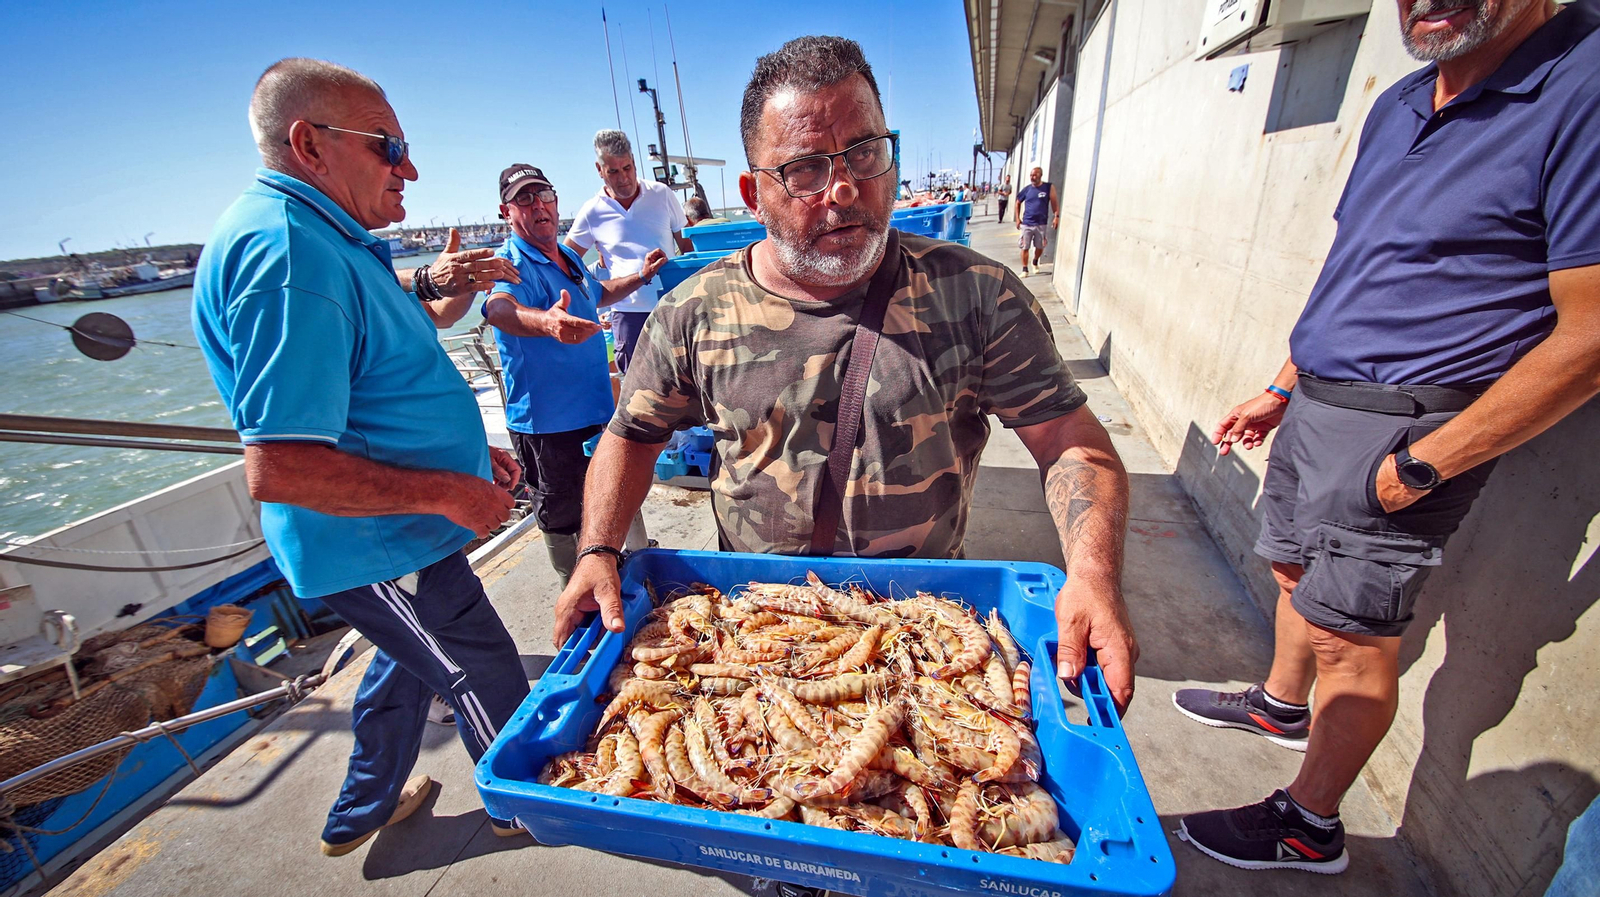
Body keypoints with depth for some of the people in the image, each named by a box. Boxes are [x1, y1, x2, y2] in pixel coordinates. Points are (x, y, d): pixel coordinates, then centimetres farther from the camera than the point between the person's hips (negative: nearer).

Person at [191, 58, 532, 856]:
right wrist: (450, 492, -23)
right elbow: (278, 467, -31)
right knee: (489, 683, 10)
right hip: (378, 548, -10)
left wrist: (466, 448, 15)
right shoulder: (288, 252, -25)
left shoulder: (322, 240, 10)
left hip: (386, 538, 10)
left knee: (409, 661, 29)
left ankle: (363, 811, 52)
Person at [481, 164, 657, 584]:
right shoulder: (510, 264, -17)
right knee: (563, 519, 5)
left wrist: (640, 277, 25)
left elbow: (597, 295, 31)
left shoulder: (569, 257, 9)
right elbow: (499, 309, -41)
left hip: (598, 408, 8)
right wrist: (547, 322, -61)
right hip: (548, 421, -8)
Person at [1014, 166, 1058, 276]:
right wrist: (1017, 219, 4)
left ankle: (1035, 262, 39)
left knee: (1040, 247, 11)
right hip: (1026, 224, 0)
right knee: (1025, 247, 0)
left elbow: (1054, 203, -2)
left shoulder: (1049, 187, -4)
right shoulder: (1027, 189, 1)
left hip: (1041, 224, 0)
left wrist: (1056, 217, -13)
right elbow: (1018, 203, 11)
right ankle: (1025, 270, 11)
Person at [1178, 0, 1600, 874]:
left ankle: (1310, 828, 23)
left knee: (1348, 636, 3)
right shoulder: (1397, 106, 10)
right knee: (1296, 571, 21)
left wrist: (1423, 465, -18)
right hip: (1315, 406, 7)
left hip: (1402, 433, -7)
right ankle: (1280, 704, 46)